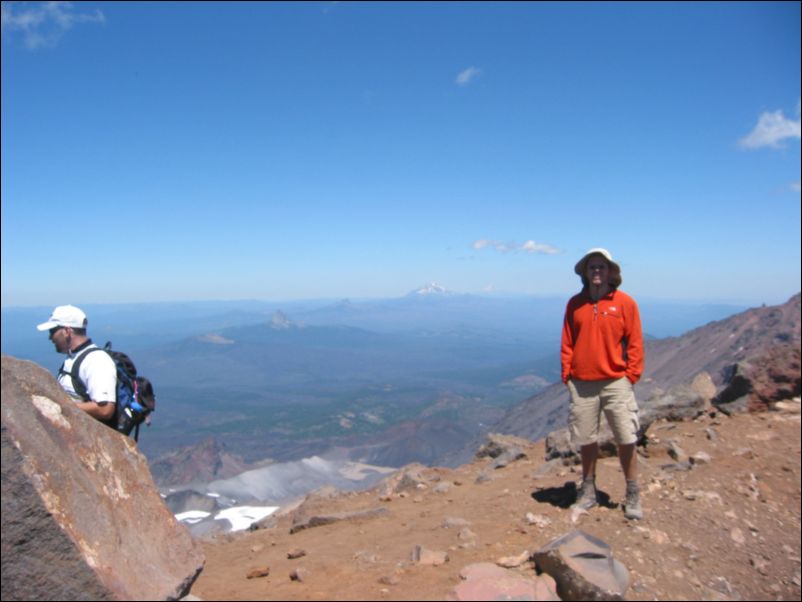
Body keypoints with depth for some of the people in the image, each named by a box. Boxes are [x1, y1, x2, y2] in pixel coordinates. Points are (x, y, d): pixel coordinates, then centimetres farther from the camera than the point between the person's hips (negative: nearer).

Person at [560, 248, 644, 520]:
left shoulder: (625, 303, -2)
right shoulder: (575, 304, 4)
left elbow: (635, 343, 0)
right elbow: (567, 343, 7)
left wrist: (631, 376, -5)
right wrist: (566, 374, 2)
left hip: (615, 382, -2)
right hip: (581, 384, 2)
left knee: (626, 440, 2)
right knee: (586, 440, 11)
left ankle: (633, 496, 17)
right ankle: (588, 491, 25)